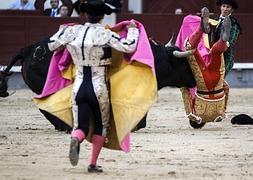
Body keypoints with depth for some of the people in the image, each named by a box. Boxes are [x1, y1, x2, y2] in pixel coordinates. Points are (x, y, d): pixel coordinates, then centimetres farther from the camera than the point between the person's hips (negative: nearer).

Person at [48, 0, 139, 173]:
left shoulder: (74, 32, -1)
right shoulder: (105, 34, -11)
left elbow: (52, 45, 10)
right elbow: (129, 47, -13)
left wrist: (63, 30, 26)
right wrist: (132, 30, 4)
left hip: (79, 86, 2)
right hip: (99, 87, -2)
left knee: (81, 126, 6)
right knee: (101, 126, 17)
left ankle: (76, 139, -29)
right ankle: (93, 164, 13)